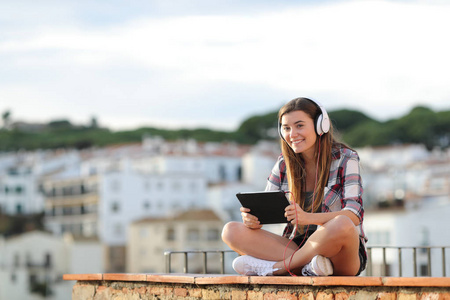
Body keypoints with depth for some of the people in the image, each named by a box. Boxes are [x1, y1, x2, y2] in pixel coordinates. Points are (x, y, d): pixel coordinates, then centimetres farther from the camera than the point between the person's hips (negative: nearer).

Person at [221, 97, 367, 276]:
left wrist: (308, 217, -35)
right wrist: (252, 219, -20)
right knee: (231, 231, -14)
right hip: (298, 247, 4)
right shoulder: (283, 164, 9)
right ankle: (307, 266, -29)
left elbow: (354, 214, -18)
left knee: (342, 225, -40)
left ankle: (277, 267, -23)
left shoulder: (345, 159, -4)